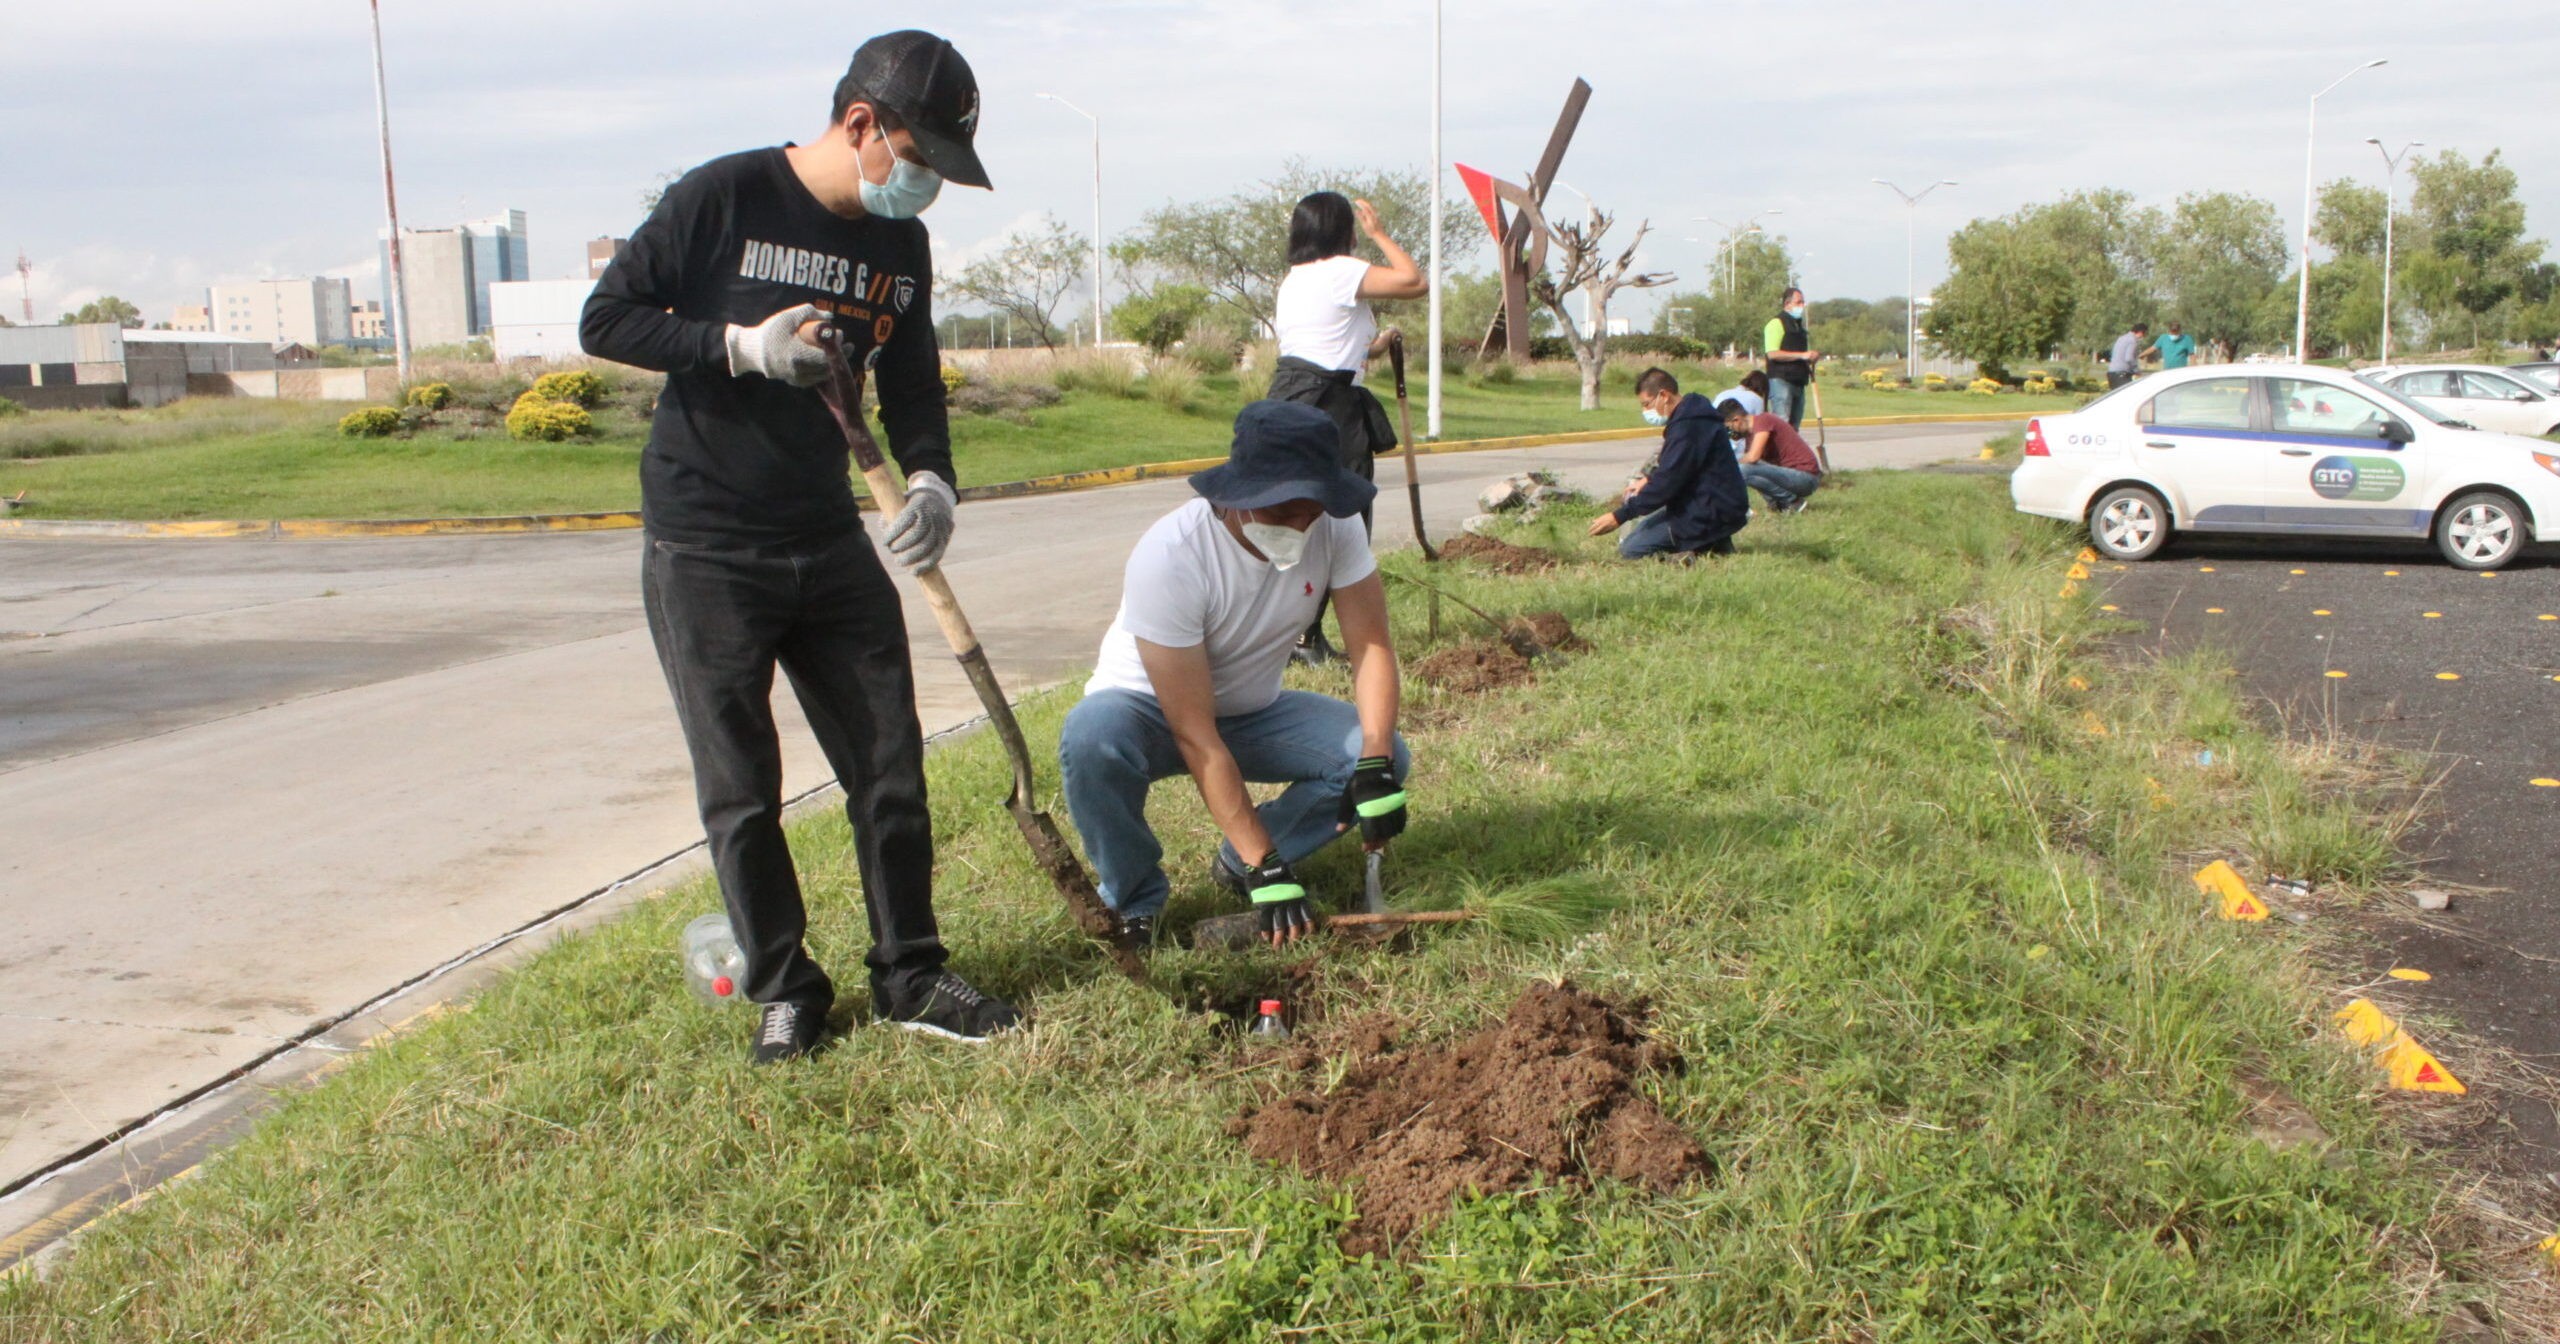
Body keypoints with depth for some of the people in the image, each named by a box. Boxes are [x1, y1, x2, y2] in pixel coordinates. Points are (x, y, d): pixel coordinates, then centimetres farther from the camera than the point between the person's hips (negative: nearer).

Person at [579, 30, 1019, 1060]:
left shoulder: (901, 245, 5)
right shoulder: (722, 199, -12)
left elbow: (911, 383, 11)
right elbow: (603, 321, -8)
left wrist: (931, 479, -9)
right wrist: (740, 346, -21)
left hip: (831, 547, 5)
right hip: (704, 557, -5)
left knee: (891, 770, 6)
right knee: (741, 794, 3)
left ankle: (909, 976, 20)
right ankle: (784, 991, 20)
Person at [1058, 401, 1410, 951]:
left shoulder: (1335, 525, -22)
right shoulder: (1169, 555, -35)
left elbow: (1371, 645, -16)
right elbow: (1195, 736, -33)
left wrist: (1376, 766, -33)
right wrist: (1266, 867, -35)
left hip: (1252, 710, 4)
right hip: (1152, 710, -4)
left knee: (1384, 756, -19)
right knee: (1092, 737, -38)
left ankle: (1237, 865, 3)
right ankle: (1136, 904, -10)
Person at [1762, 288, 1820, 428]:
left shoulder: (1798, 325, 23)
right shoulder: (1776, 323, -6)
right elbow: (1772, 353, -18)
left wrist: (1811, 356, 13)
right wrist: (1802, 355, -19)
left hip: (1798, 382, 9)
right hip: (1781, 380, -9)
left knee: (1794, 424, 8)